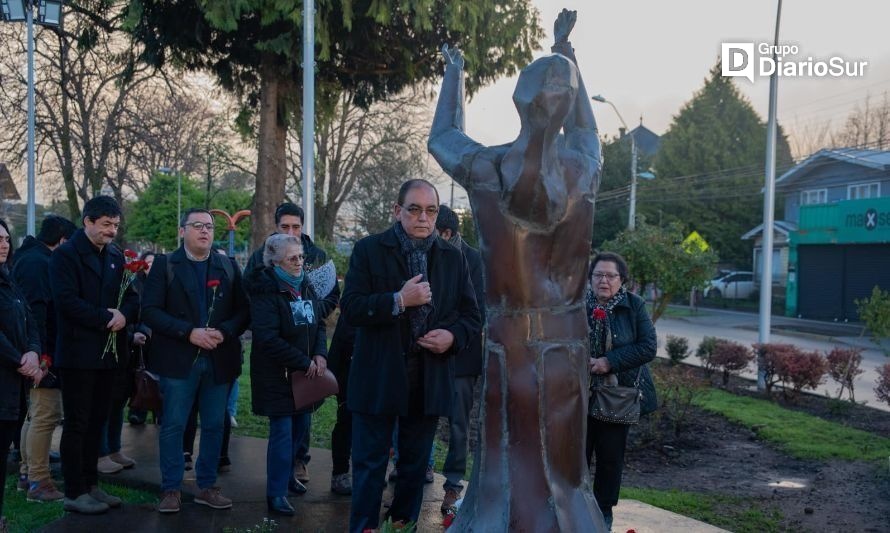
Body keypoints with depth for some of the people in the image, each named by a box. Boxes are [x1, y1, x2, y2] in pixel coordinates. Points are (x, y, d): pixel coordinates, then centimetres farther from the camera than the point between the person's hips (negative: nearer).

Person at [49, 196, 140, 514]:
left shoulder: (116, 256, 14)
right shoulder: (66, 255, -7)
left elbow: (131, 297, 13)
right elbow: (66, 300, -18)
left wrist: (124, 314, -9)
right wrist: (106, 318, -16)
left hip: (109, 353, 6)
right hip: (78, 353, -6)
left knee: (97, 422, 12)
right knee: (77, 424, 0)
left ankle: (91, 485, 21)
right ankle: (74, 493, 8)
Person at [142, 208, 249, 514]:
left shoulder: (229, 267, 9)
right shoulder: (165, 265, 1)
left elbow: (243, 311, 6)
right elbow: (150, 311, -8)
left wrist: (224, 332, -13)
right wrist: (189, 333, -17)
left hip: (219, 360, 3)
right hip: (178, 359, -3)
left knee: (214, 426, 9)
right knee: (173, 426, 2)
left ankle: (207, 486, 21)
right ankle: (171, 489, 14)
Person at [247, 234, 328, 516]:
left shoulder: (305, 287, 9)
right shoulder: (266, 292, -14)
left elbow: (319, 323, 11)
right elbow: (268, 338, -21)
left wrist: (320, 354, -7)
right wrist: (304, 362, -18)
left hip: (304, 374, 7)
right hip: (278, 375, -7)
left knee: (299, 428, 11)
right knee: (282, 432, -4)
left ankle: (285, 477, 30)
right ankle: (276, 494, 6)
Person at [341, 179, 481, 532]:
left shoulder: (453, 258, 8)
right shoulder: (369, 250, -1)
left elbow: (472, 314, 10)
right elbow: (351, 308, -10)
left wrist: (453, 336, -10)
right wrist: (399, 300, -21)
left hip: (430, 380, 3)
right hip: (379, 378, -3)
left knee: (415, 465, 15)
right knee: (370, 465, 4)